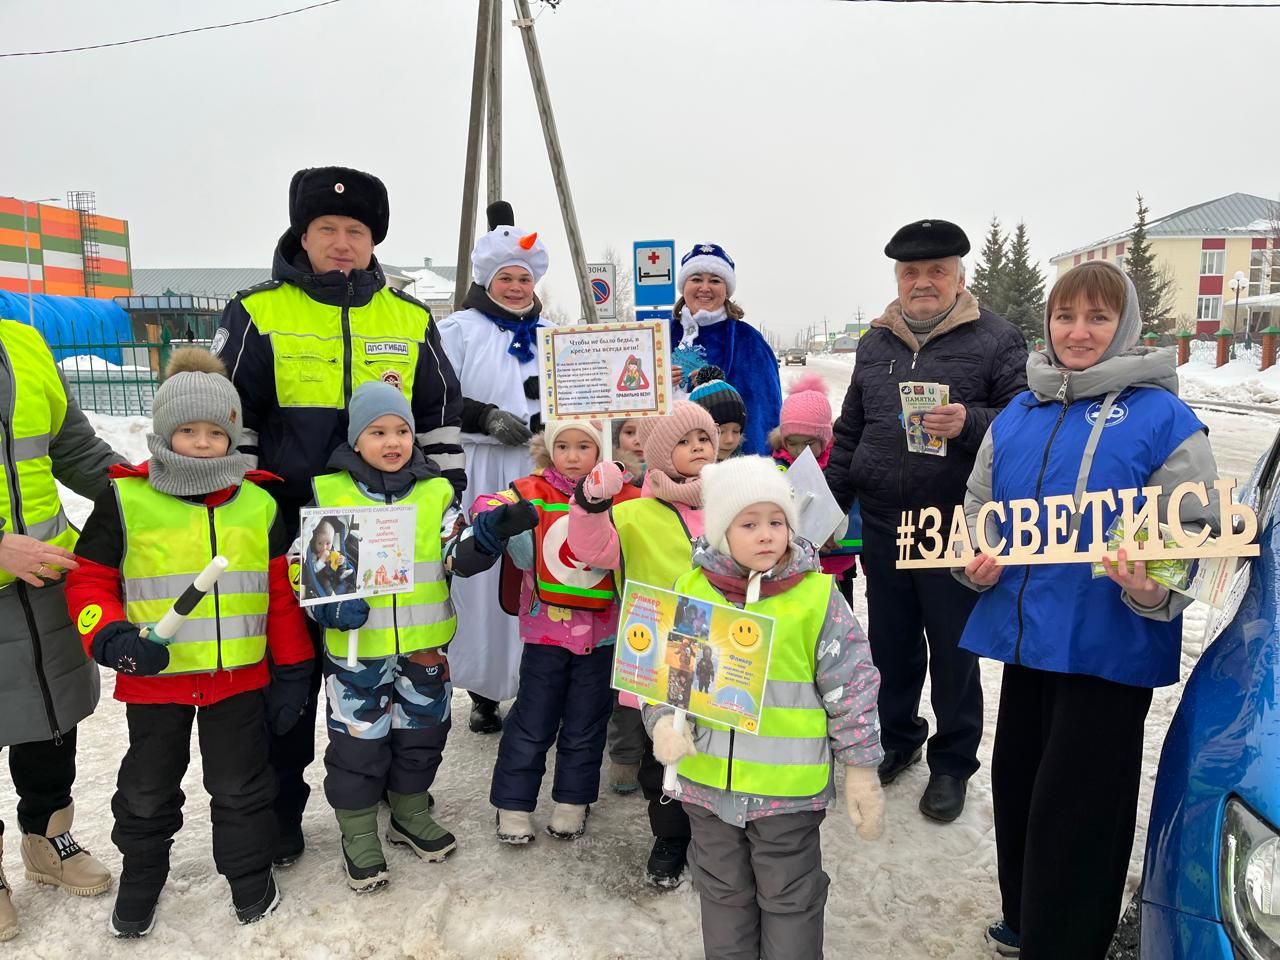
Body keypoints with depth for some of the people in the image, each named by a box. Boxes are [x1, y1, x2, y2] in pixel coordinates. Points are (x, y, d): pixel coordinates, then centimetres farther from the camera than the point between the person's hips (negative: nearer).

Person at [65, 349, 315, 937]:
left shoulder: (258, 504, 0)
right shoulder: (124, 500, -7)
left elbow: (282, 596, 4)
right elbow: (89, 580, 0)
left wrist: (292, 671, 4)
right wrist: (110, 638, -18)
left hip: (239, 678, 1)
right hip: (153, 679, 0)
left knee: (241, 788, 14)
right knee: (147, 792, 19)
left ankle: (251, 879, 35)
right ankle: (138, 886, 42)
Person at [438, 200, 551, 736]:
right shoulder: (459, 330, 1)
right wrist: (488, 418, -16)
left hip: (539, 472, 4)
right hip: (477, 475, -3)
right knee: (482, 581, 0)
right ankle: (484, 692, 14)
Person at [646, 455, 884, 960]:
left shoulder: (817, 595, -10)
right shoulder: (691, 590, -4)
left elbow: (851, 687, -6)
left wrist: (861, 771, -3)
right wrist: (664, 721, -15)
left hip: (789, 786, -2)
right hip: (708, 781, 3)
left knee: (790, 899, 15)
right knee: (723, 892, 22)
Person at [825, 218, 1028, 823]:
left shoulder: (996, 340, -4)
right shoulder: (875, 343, 11)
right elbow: (849, 432, 16)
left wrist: (970, 423, -27)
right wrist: (830, 506, 12)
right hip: (882, 529, 4)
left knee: (953, 654, 9)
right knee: (890, 645, 16)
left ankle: (952, 763, 29)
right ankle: (897, 738, 38)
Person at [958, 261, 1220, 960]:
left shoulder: (1163, 420, -6)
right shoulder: (1016, 417, 9)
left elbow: (1193, 529, -7)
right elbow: (978, 506, 15)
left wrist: (1156, 593, -25)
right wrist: (974, 559, -4)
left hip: (1109, 647, -6)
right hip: (1025, 635, 6)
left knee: (1076, 808, 2)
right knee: (1014, 788, 18)